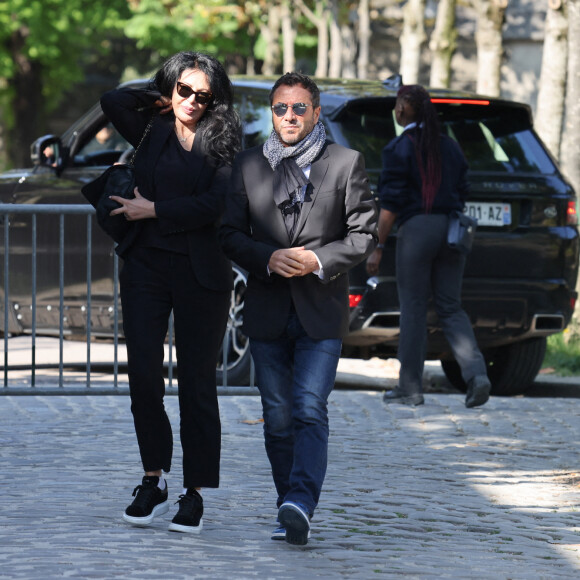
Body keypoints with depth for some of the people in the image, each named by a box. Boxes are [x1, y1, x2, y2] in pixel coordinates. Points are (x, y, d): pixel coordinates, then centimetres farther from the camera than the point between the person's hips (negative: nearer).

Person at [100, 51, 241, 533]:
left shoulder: (222, 143, 2)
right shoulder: (151, 130, 11)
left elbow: (215, 205, -9)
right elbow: (112, 102, -4)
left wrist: (154, 210, -6)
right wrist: (158, 99, 5)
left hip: (201, 272, -3)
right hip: (146, 265, 3)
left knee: (196, 381, 0)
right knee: (143, 375, -2)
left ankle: (195, 495, 3)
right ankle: (154, 480, 12)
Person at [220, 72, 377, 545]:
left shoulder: (346, 163, 2)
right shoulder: (248, 165, 9)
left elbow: (365, 233, 1)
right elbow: (231, 234, 8)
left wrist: (318, 260, -14)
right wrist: (267, 258, -11)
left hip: (321, 311, -3)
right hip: (268, 310, 3)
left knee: (310, 410, -16)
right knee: (278, 418, 6)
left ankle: (300, 504, -27)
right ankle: (291, 513, 13)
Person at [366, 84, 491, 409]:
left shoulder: (400, 149, -5)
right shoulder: (450, 147, 13)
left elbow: (391, 204, -10)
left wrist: (378, 248, -7)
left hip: (416, 227, -5)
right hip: (450, 230, 6)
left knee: (413, 308, 1)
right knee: (450, 308, 7)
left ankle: (411, 388, 4)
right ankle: (476, 374, -12)